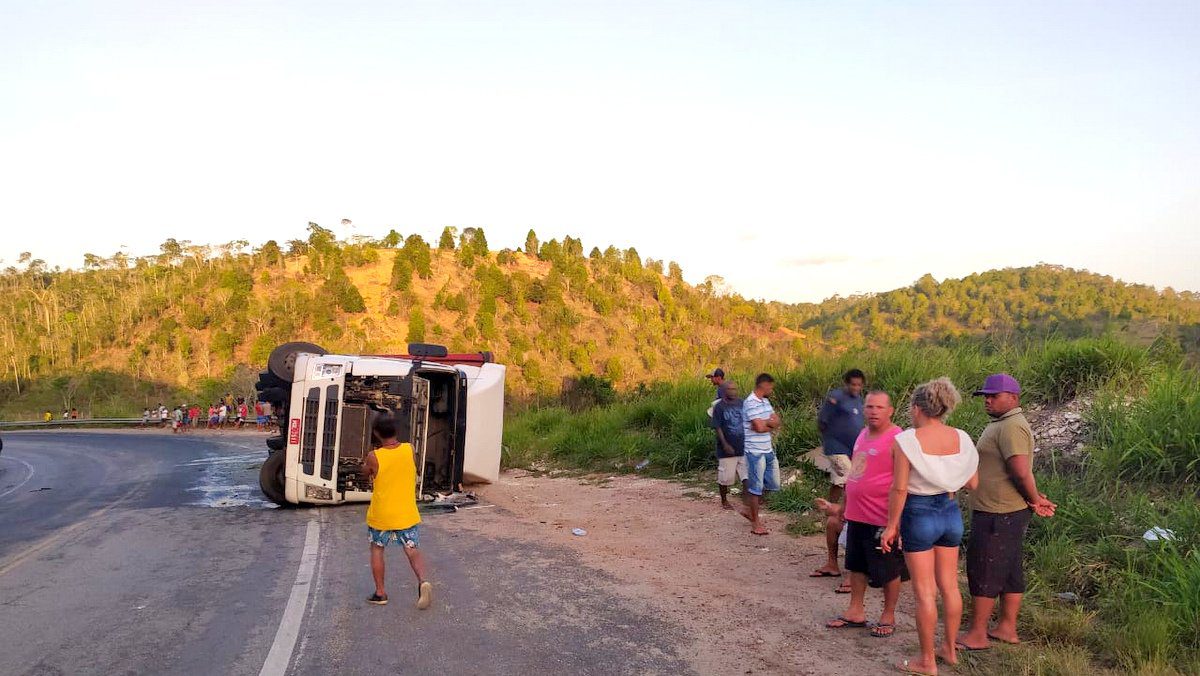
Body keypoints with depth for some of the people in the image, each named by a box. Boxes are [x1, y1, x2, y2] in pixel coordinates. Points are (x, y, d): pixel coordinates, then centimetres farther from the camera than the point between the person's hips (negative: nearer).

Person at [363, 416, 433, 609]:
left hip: (380, 515, -2)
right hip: (406, 514, 2)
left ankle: (380, 593, 19)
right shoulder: (409, 449, -8)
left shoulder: (374, 457, -15)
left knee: (377, 550, 18)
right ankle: (422, 581, -18)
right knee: (413, 550, 7)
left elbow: (366, 473, 5)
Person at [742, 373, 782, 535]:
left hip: (768, 450, 9)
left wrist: (765, 422, -14)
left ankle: (751, 511, 30)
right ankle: (755, 523, 11)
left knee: (773, 483, 15)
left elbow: (778, 422, 7)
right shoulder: (751, 402, -17)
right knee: (756, 486, 0)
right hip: (755, 451, -9)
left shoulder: (766, 401, 12)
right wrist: (771, 425, -3)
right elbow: (759, 427, -24)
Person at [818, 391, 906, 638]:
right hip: (856, 516, 8)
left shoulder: (896, 439, -17)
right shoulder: (862, 435, 9)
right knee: (857, 565, 18)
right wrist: (842, 507, 21)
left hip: (882, 520, -8)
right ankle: (856, 612, 32)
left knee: (888, 571, 8)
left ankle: (888, 617, 24)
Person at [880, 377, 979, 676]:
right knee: (949, 586, 18)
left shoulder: (907, 440, -16)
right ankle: (950, 648, 32)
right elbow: (973, 483, 5)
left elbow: (899, 488, -16)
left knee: (925, 592, 4)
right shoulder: (961, 438, -2)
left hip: (919, 515, -5)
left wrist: (891, 525, -7)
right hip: (950, 512, 6)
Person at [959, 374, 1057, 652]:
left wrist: (1034, 500, -11)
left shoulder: (1011, 427, -19)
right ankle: (1007, 629, 26)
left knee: (983, 571, -3)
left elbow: (1022, 472, -26)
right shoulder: (1002, 424, 15)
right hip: (1007, 513, 11)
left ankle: (977, 635, 5)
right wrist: (1036, 500, 11)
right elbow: (1019, 473, 18)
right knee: (1009, 571, 15)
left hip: (997, 515, -11)